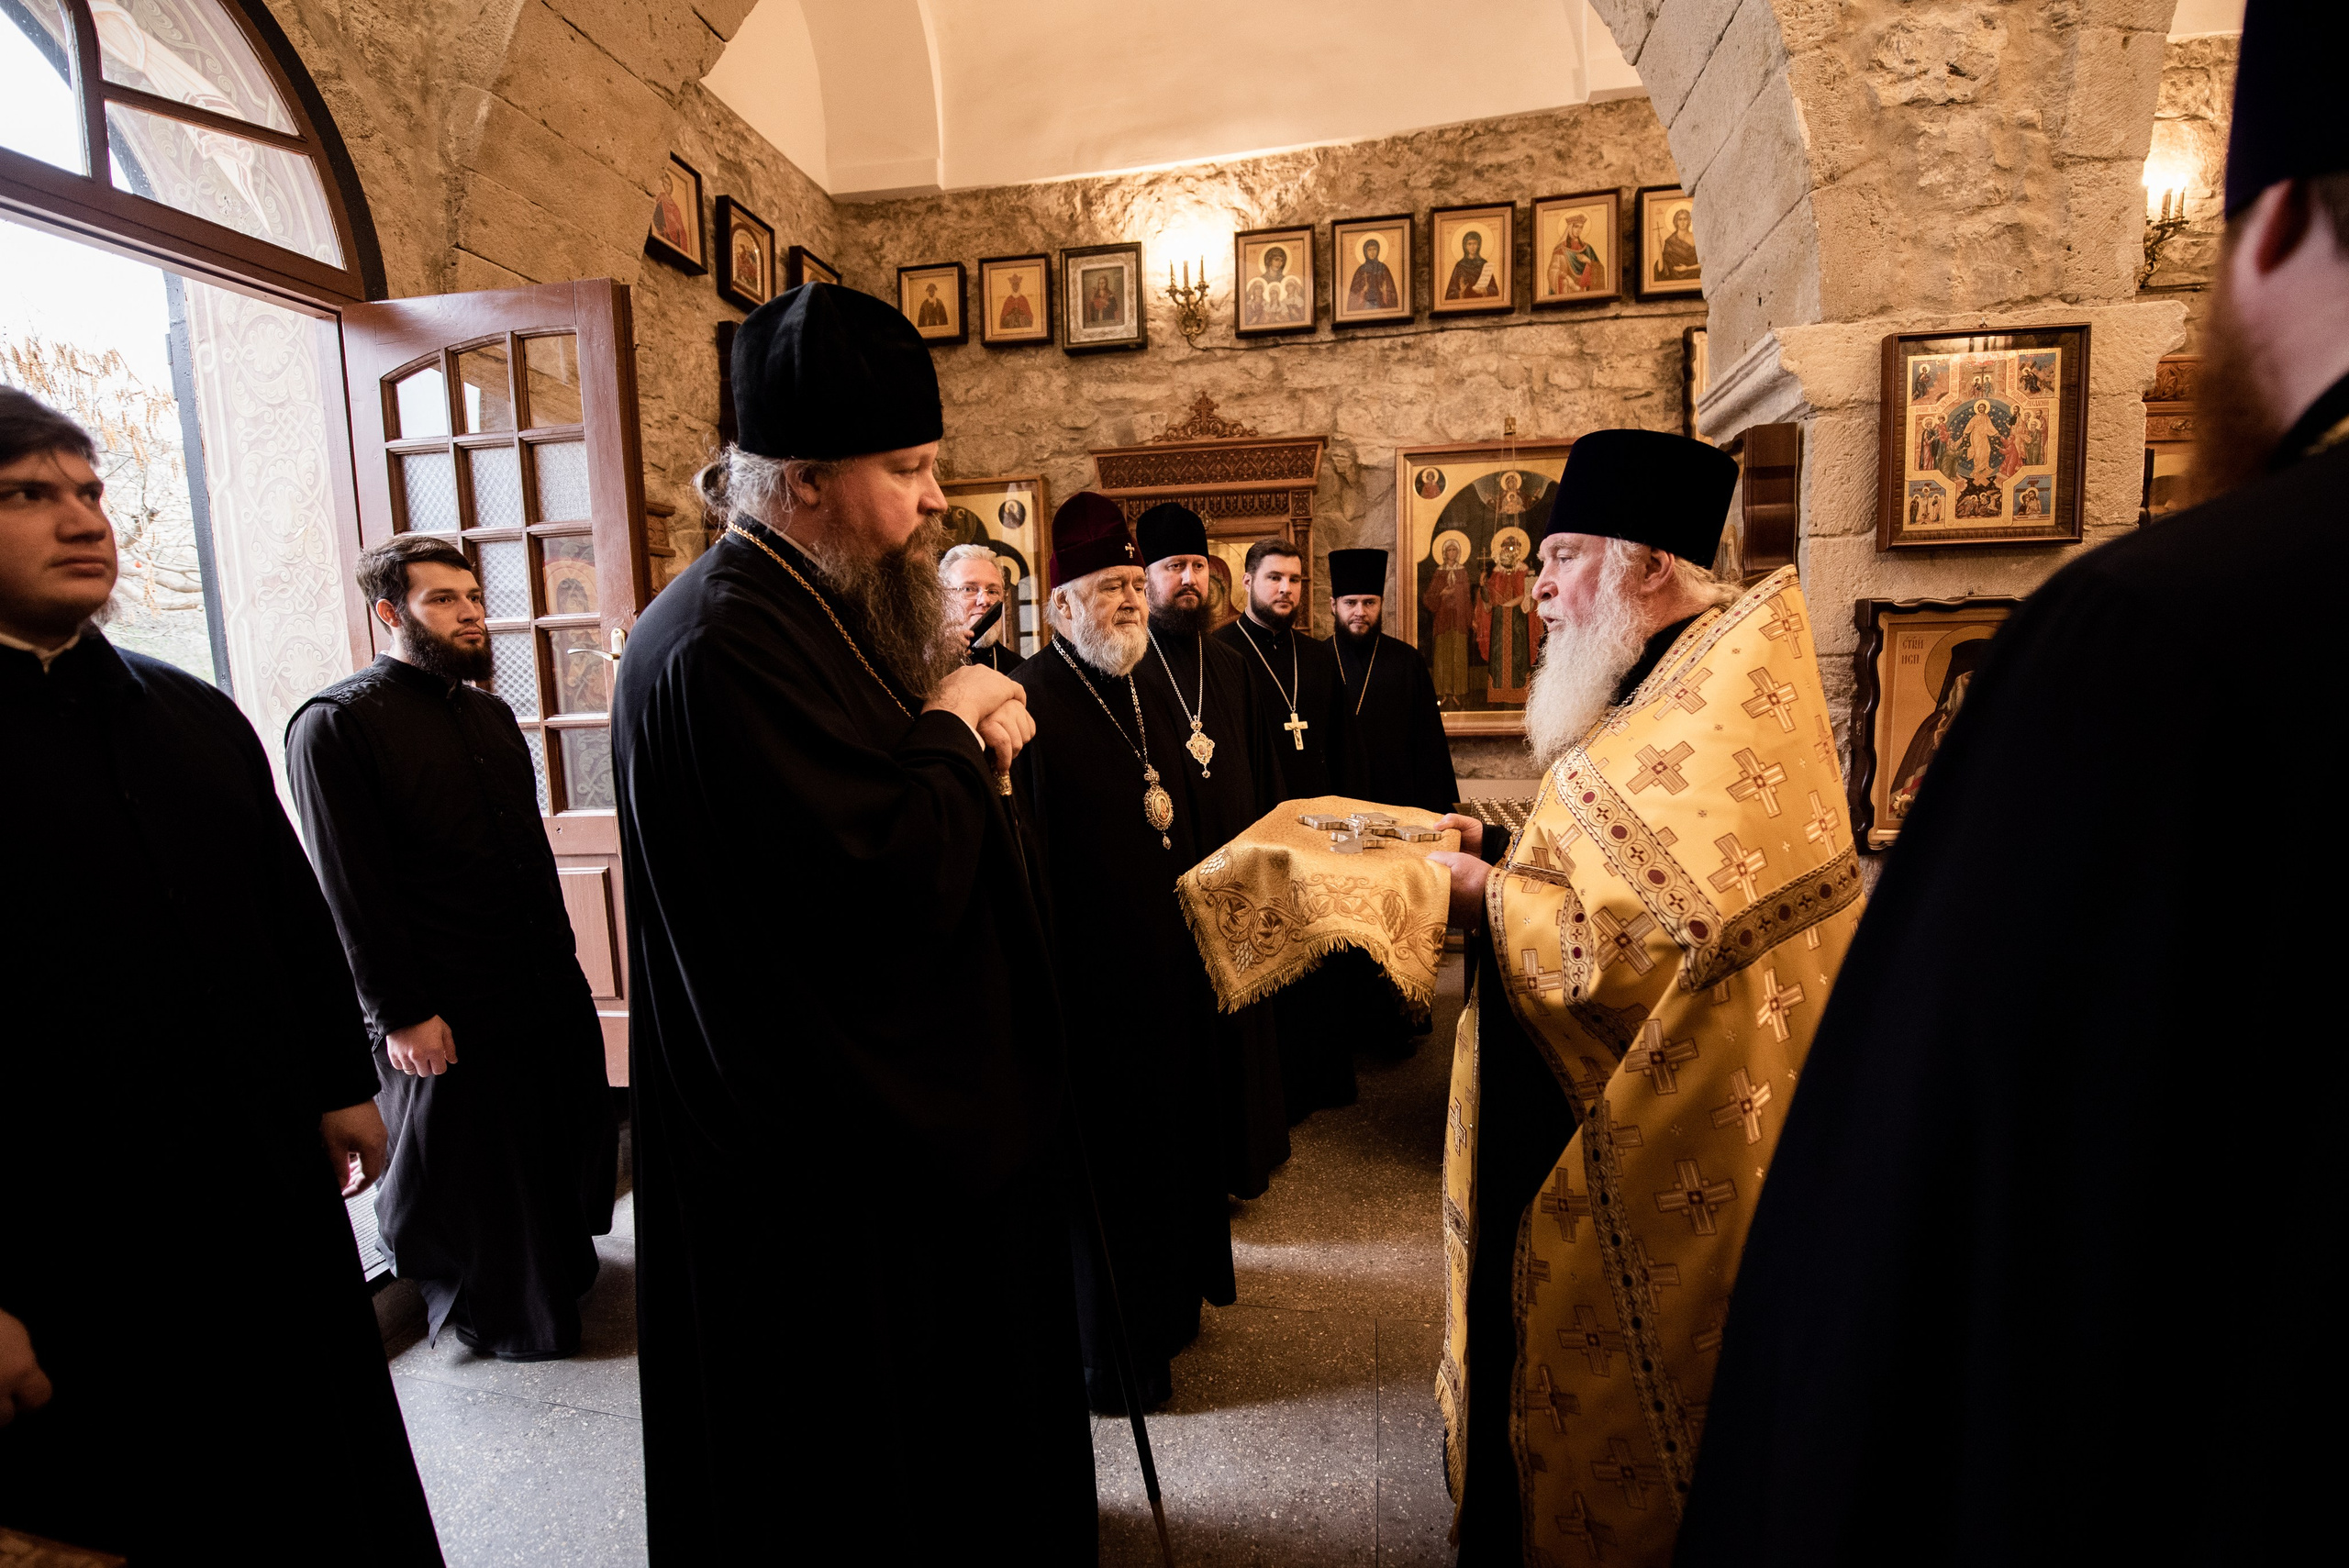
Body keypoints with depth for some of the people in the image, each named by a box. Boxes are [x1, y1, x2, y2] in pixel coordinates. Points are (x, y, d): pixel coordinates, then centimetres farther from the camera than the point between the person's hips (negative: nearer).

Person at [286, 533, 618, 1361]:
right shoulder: (334, 724, -11)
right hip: (449, 1013, -6)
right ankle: (495, 1312, 35)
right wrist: (401, 1013, -15)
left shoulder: (490, 714, 11)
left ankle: (563, 1272, 43)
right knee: (469, 1172, 13)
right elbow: (351, 889, -14)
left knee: (566, 1143, 20)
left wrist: (563, 956, 12)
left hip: (549, 985, 7)